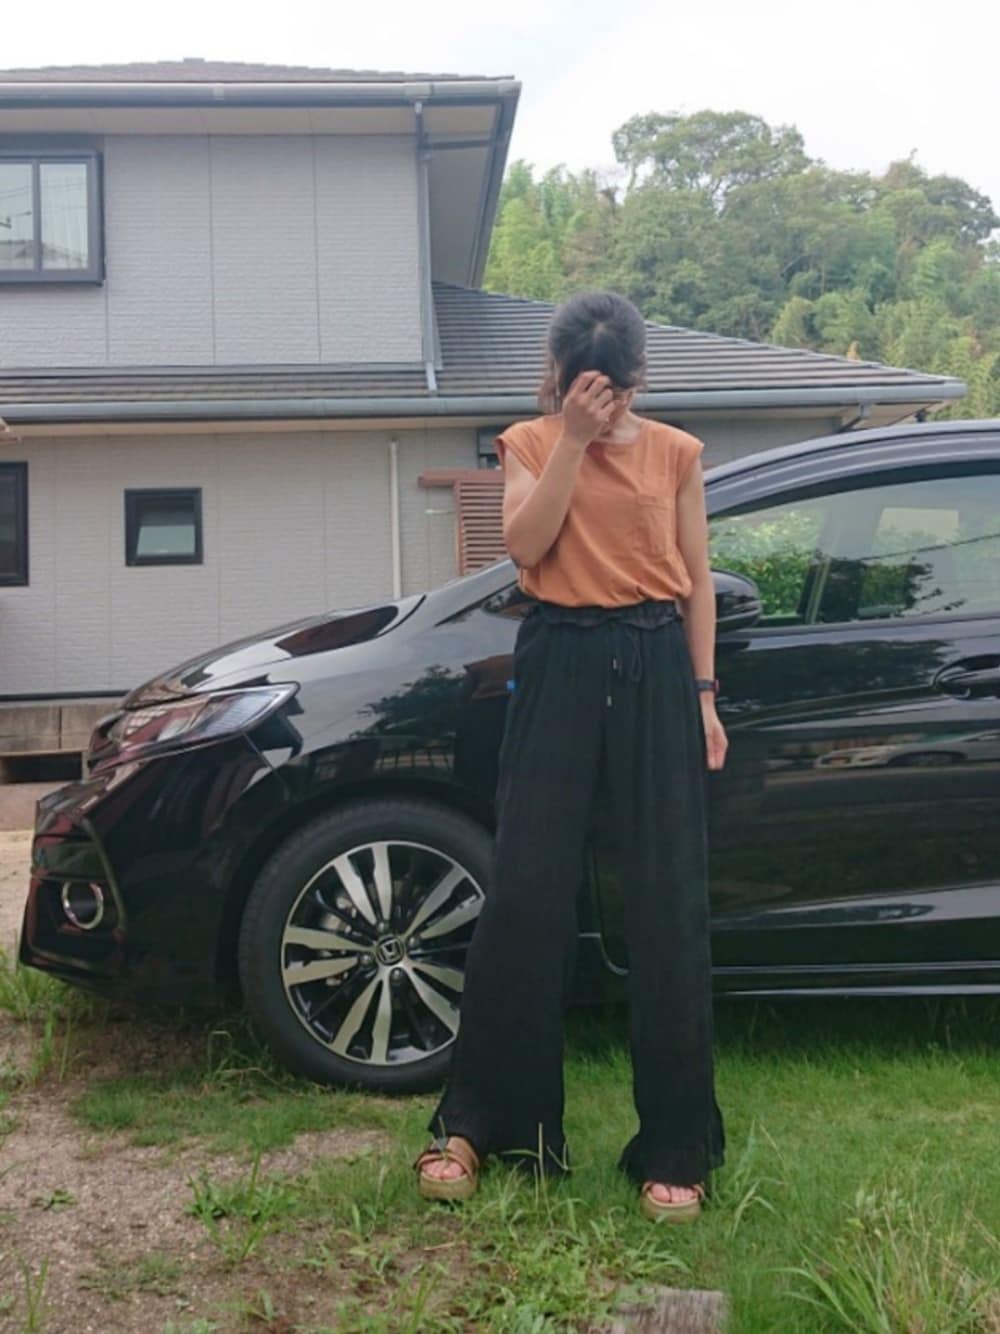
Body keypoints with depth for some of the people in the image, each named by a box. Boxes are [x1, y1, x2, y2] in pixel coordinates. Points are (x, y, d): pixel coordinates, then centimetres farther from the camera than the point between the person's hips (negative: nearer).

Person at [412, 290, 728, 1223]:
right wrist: (572, 439, -11)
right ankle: (476, 1124, 12)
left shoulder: (675, 452, 10)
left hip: (657, 670, 1)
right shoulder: (529, 444, 9)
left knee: (668, 907, 0)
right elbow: (525, 545, -8)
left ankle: (675, 1147, 10)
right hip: (560, 666, 0)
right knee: (526, 894, -2)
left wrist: (704, 695, 3)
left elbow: (696, 580, 9)